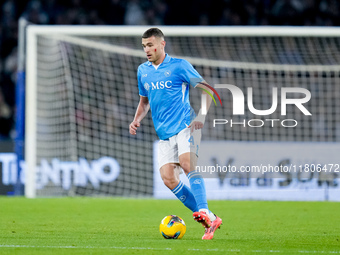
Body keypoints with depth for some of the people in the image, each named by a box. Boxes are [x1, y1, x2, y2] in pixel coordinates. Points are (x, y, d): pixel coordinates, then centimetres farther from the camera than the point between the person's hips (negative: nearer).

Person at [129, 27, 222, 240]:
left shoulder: (179, 66, -2)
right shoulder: (143, 71, 15)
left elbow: (206, 91, 0)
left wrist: (201, 116, -13)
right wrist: (137, 119, 10)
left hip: (185, 126, -6)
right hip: (164, 133, 6)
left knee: (188, 164, -29)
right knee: (168, 178, -8)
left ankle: (204, 213, -34)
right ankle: (210, 219, -2)